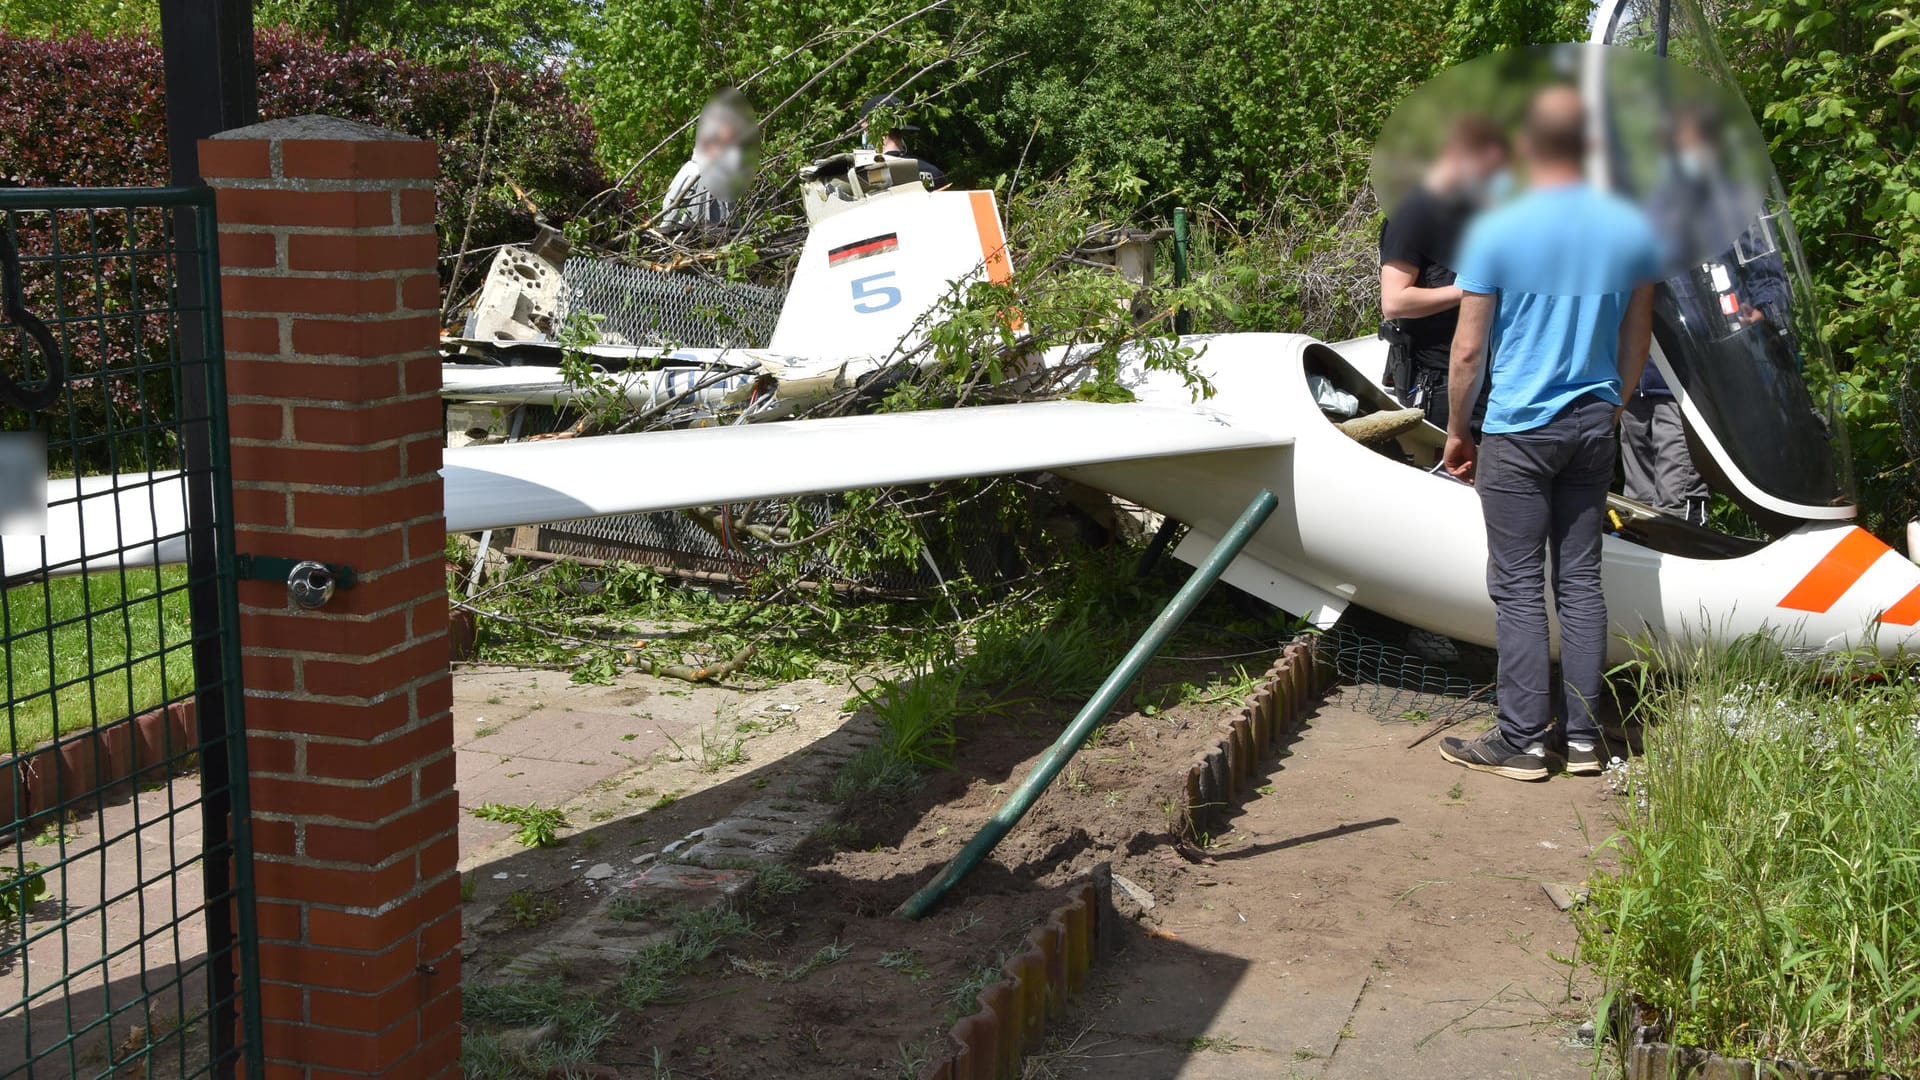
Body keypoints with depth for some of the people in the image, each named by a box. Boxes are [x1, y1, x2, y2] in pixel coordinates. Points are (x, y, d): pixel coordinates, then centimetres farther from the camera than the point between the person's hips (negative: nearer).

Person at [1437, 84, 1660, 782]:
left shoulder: (1495, 233, -11)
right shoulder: (1632, 230, 2)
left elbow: (1468, 348, -8)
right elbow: (1637, 338, 12)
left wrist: (1456, 432, 4)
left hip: (1519, 430, -4)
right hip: (1594, 426, 5)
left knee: (1519, 587, 0)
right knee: (1580, 580, 10)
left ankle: (1522, 741, 3)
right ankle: (1582, 736, 15)